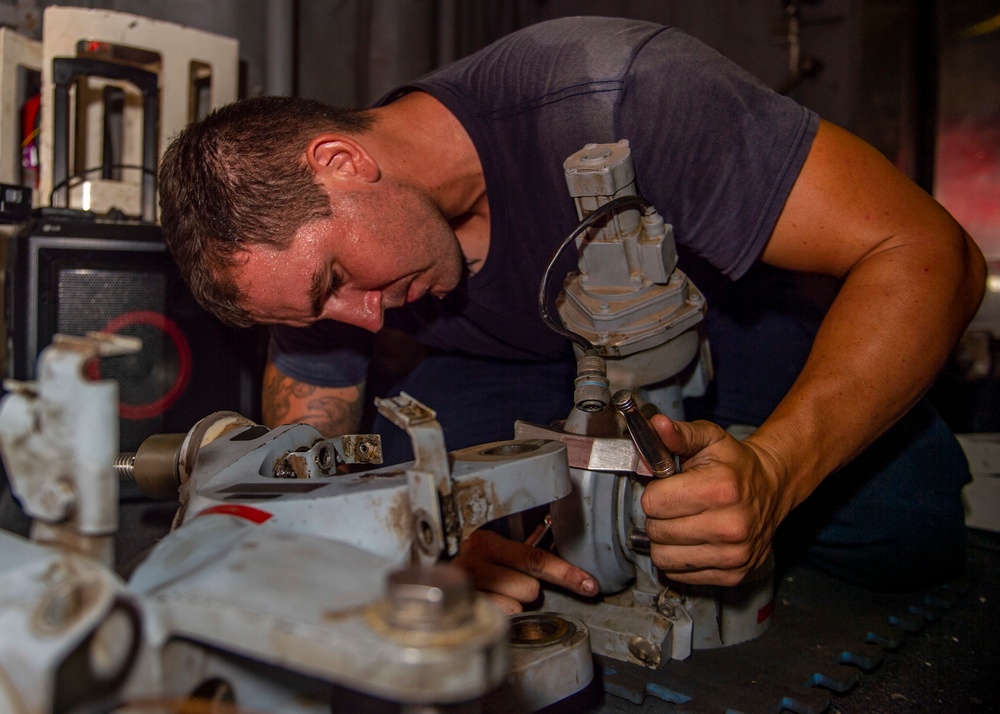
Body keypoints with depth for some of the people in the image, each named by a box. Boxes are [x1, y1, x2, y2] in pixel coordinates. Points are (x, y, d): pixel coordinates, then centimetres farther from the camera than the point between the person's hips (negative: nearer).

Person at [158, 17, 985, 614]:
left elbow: (926, 253, -35)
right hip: (526, 364, 4)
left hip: (723, 314, -3)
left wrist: (772, 470, -50)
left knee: (900, 525, -24)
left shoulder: (619, 93, -36)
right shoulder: (308, 237, -19)